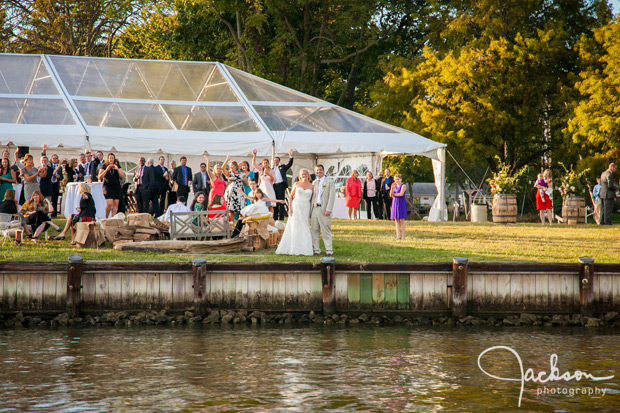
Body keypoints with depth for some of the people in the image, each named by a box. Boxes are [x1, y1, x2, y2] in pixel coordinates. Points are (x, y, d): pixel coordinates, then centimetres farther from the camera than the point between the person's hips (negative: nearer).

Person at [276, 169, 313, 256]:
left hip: (305, 209, 1)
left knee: (304, 229, -1)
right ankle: (294, 249, 4)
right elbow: (290, 196, 6)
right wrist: (290, 208, -4)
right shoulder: (296, 184, 4)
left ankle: (304, 249, 3)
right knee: (294, 228, 0)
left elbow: (312, 199, 11)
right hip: (295, 207, -1)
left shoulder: (311, 186, 6)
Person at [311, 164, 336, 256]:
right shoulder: (314, 182, 17)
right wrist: (310, 209, 10)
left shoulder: (329, 182, 1)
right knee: (314, 231, 6)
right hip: (314, 208, 6)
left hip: (324, 209, -5)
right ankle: (316, 250, 12)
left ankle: (329, 251, -5)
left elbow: (332, 197, -6)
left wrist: (328, 210, -15)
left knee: (326, 231, -6)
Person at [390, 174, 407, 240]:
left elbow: (401, 194, -13)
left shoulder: (403, 186, -1)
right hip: (395, 203, 5)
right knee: (396, 220, 1)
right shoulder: (394, 186, 14)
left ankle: (403, 236, -5)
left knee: (401, 220, -6)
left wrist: (394, 194, 0)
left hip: (401, 203, -5)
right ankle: (398, 235, 0)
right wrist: (392, 188, -9)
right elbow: (391, 195, 5)